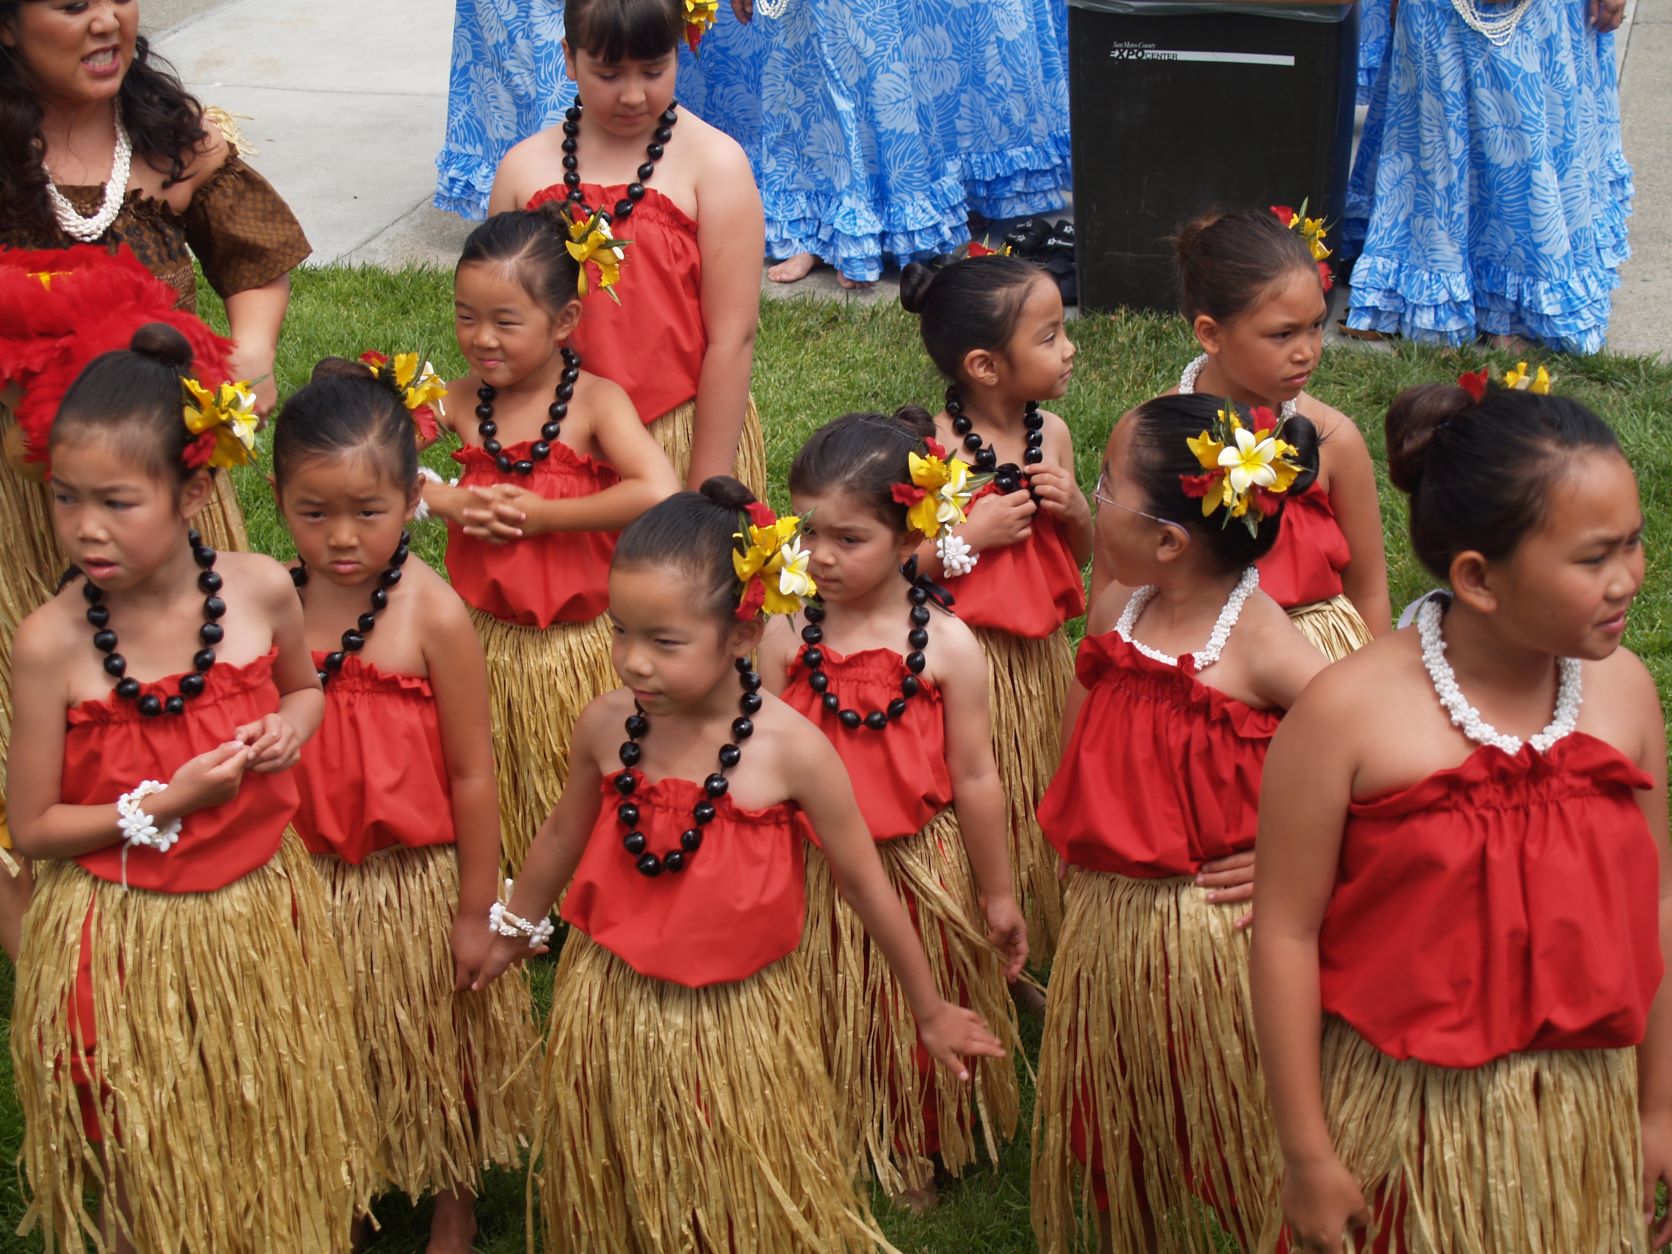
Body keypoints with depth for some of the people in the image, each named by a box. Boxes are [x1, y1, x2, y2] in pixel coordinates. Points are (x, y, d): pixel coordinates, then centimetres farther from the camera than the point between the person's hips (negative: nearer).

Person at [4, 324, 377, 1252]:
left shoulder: (261, 590, -11)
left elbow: (304, 687, 12)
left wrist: (291, 726, -10)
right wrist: (167, 805, -22)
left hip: (258, 914, 3)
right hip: (124, 941, -3)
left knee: (278, 1142, 19)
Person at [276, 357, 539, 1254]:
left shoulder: (433, 615, -19)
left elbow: (472, 775, -13)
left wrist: (476, 912, -8)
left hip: (417, 878, -3)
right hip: (310, 878, 3)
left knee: (437, 1044, 17)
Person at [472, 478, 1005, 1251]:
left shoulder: (792, 751, -20)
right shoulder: (606, 726, -10)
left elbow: (867, 887, -8)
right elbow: (563, 837, 11)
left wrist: (930, 1012, 3)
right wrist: (515, 931, 26)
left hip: (736, 1024, -3)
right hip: (611, 1013, 3)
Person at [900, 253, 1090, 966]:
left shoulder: (1051, 434, 2)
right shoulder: (931, 448, -17)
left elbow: (1079, 556, 14)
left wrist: (1073, 508, -6)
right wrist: (970, 536, -21)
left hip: (1041, 659, 6)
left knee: (1043, 808, 16)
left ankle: (1042, 951, 32)